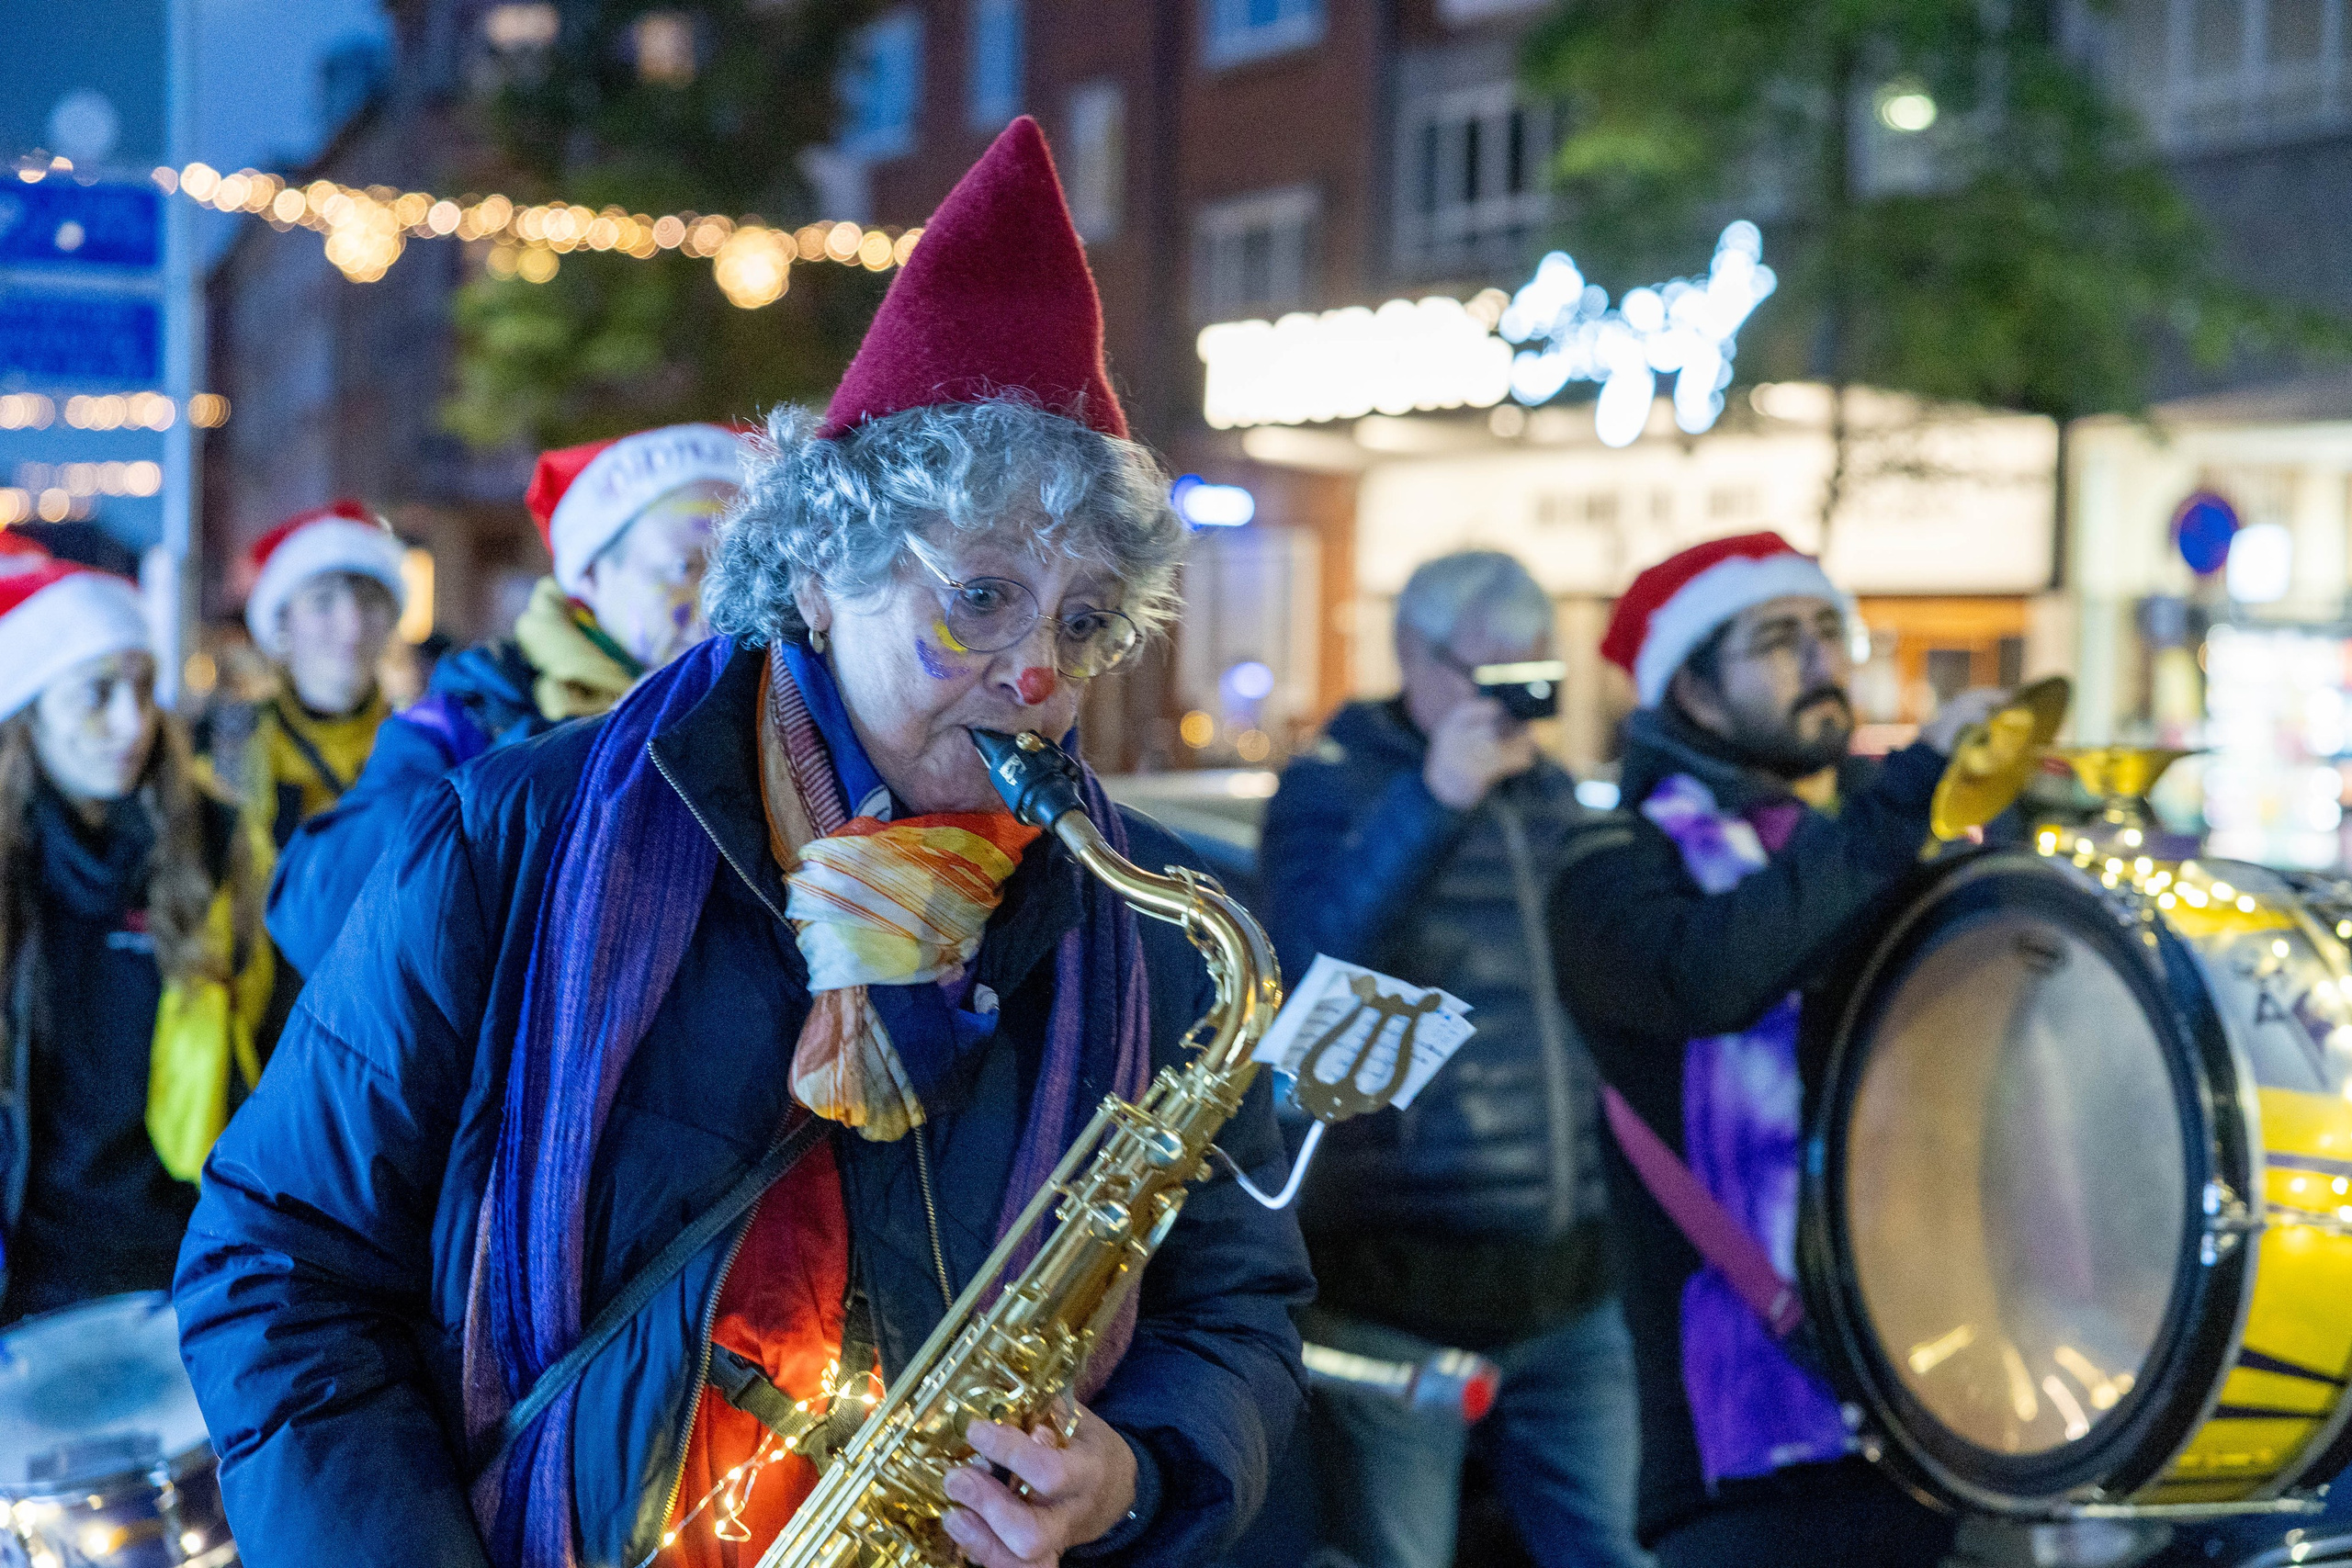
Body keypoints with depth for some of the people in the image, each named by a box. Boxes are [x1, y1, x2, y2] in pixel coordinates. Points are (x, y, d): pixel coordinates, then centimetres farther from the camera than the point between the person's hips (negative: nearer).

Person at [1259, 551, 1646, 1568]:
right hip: (1399, 1302, -5)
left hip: (1570, 1295, 5)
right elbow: (1317, 968, -21)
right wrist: (1435, 801, -27)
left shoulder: (1554, 799, 14)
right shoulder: (1330, 789, -4)